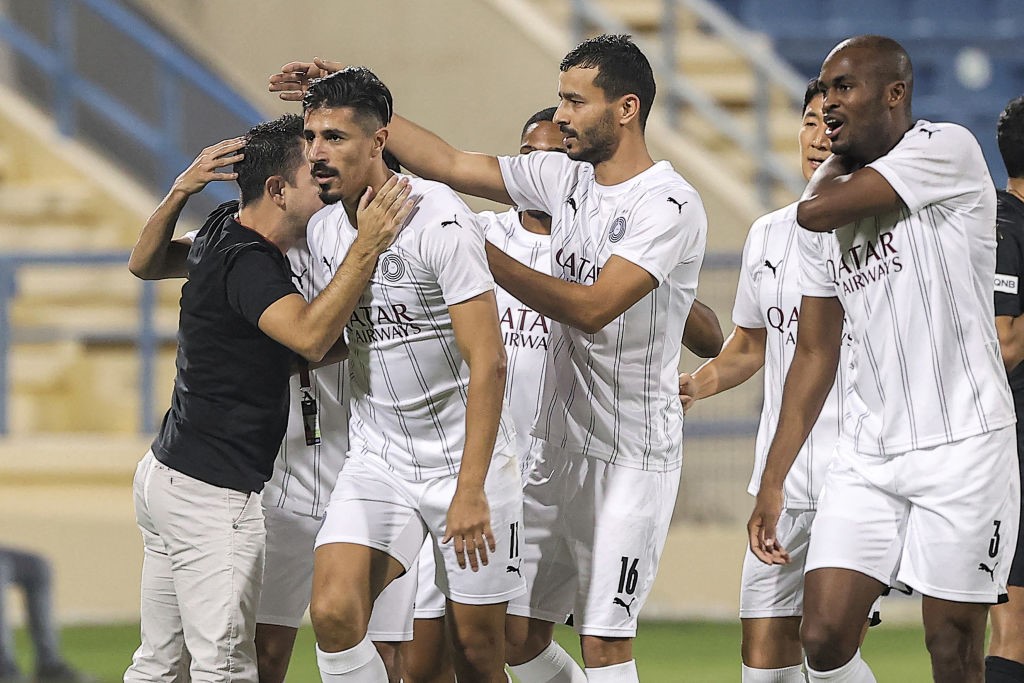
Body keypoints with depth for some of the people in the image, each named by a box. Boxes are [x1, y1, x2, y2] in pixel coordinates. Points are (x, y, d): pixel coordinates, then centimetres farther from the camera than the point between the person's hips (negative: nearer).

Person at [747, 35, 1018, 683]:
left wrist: (842, 156, 4)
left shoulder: (947, 149, -9)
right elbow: (816, 354, 16)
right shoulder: (837, 200, 12)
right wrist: (772, 485, 13)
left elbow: (816, 211, -19)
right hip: (867, 458, 6)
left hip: (961, 451, -6)